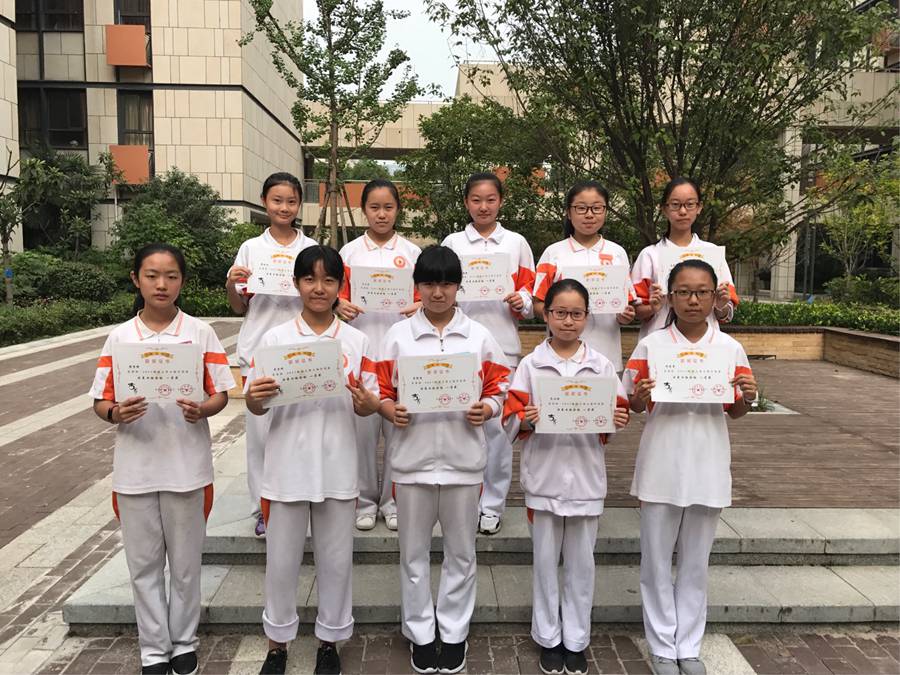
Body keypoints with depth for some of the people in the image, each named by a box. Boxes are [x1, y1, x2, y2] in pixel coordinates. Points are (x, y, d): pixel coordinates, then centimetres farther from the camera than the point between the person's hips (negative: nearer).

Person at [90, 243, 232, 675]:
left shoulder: (200, 332, -2)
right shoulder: (119, 337, 1)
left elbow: (221, 394, -2)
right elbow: (100, 401, 3)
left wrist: (202, 410, -23)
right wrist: (116, 414, -19)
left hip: (187, 466, -1)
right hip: (134, 468, 1)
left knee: (185, 562, 12)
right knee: (143, 564, 13)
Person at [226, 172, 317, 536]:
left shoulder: (311, 248, 6)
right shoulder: (251, 248, 7)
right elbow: (239, 308, 10)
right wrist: (231, 284, -9)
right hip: (258, 349, 1)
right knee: (260, 430, 5)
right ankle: (262, 508, 19)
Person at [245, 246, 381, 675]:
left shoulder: (357, 341, 1)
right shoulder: (275, 338, -1)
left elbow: (370, 404, 2)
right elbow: (256, 406, -1)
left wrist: (365, 402, -21)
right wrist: (255, 398, -23)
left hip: (337, 469, 1)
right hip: (286, 467, 0)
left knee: (336, 560, 12)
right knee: (281, 560, 12)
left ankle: (329, 640, 33)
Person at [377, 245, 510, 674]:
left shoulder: (479, 336, 3)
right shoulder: (398, 335, 2)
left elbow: (498, 389, 5)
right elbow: (381, 390, 3)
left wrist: (487, 409, -15)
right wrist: (391, 411, -17)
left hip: (463, 458, 0)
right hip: (412, 458, 0)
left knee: (461, 552, 13)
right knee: (414, 553, 12)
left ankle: (454, 632, 31)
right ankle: (420, 633, 31)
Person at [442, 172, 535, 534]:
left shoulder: (517, 243, 9)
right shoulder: (452, 243, 10)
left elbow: (530, 288, 11)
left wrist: (521, 301, -11)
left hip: (501, 343, 0)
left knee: (498, 422, 0)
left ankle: (492, 504, 15)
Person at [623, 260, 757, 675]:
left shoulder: (730, 348, 0)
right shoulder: (650, 345, -5)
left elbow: (736, 411, 8)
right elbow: (635, 406, 2)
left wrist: (747, 396, -13)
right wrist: (640, 397, -20)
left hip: (707, 466, 1)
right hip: (661, 465, -1)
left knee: (696, 562, 14)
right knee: (656, 560, 9)